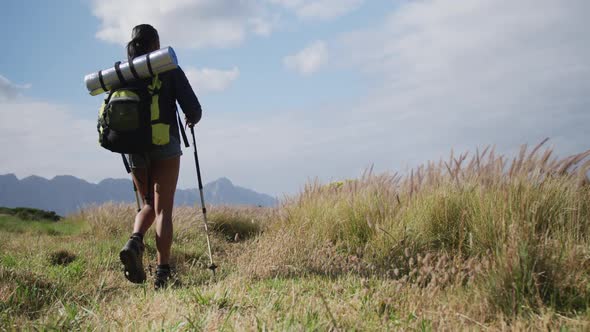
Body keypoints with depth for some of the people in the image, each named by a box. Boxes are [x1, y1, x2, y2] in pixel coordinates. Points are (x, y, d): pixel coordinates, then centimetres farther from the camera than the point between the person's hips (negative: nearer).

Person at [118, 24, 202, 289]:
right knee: (163, 209, 0)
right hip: (165, 147, -3)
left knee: (149, 204, 19)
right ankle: (162, 272, -6)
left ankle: (134, 242, -9)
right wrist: (192, 120, 16)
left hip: (134, 148, 3)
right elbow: (193, 109, -7)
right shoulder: (169, 70, -2)